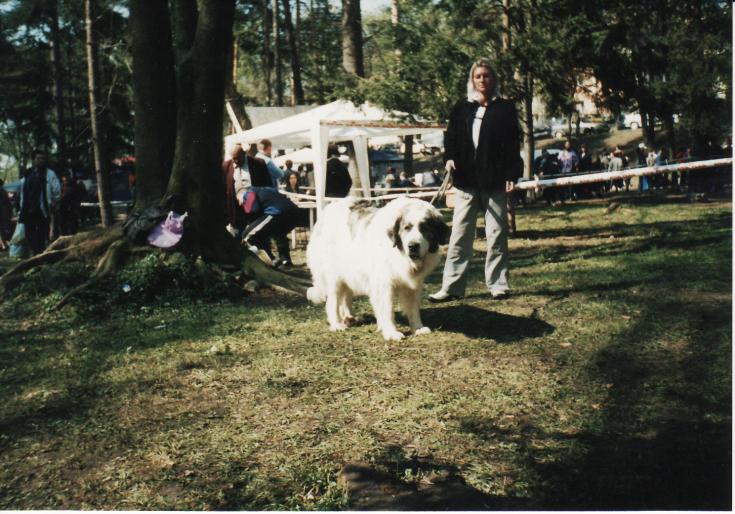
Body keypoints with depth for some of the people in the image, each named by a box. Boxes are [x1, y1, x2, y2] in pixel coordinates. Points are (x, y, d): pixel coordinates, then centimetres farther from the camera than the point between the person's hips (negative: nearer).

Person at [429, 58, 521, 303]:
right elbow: (451, 136, 14)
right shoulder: (462, 108, 10)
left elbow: (513, 145, 1)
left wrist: (511, 175, -8)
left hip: (495, 182, -2)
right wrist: (449, 158, -5)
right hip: (466, 181, 2)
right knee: (459, 235, 1)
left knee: (497, 235, 4)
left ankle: (497, 285, 13)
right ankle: (451, 287, 4)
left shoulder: (505, 108, 4)